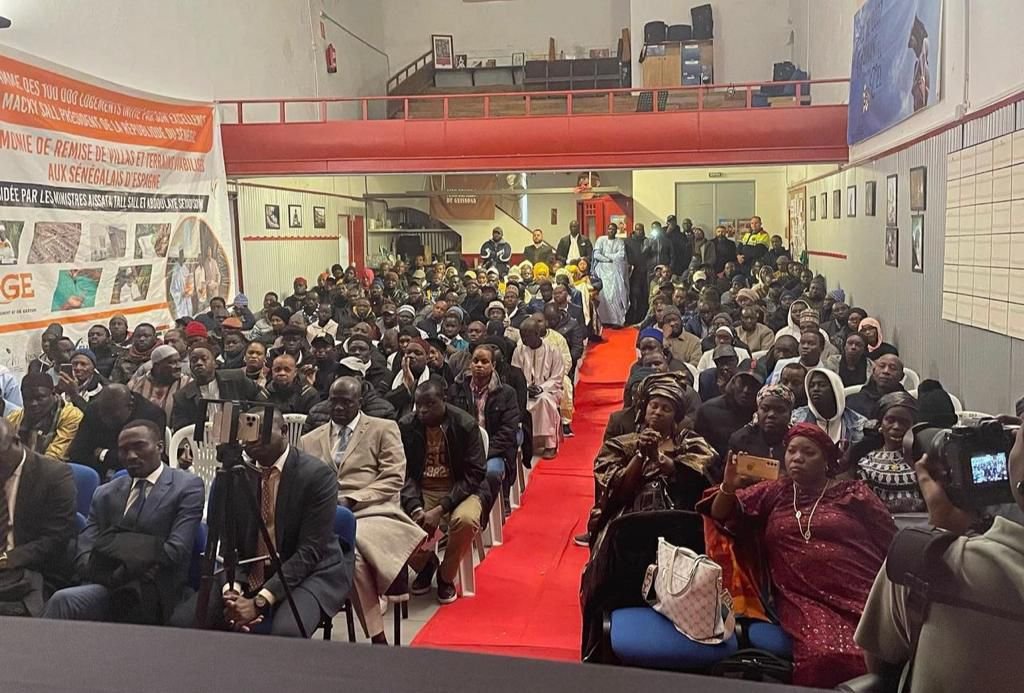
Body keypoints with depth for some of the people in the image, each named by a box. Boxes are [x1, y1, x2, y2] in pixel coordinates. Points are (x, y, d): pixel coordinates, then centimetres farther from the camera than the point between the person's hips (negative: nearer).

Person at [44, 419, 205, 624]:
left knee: (62, 601, -26)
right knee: (62, 601, -29)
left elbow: (176, 549, -7)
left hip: (153, 594, -4)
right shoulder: (105, 493, 20)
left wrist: (127, 573, -15)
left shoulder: (187, 486, 4)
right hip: (107, 584, 4)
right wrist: (105, 573, -11)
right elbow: (84, 550, 9)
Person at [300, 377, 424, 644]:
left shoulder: (384, 429, 12)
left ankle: (377, 635, -20)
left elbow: (393, 479, 2)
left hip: (371, 513, -3)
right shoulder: (310, 440, 24)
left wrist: (350, 500, -11)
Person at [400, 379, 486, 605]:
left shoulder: (466, 425, -13)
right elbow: (404, 473, -2)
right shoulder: (406, 426, -5)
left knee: (466, 520, -35)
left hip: (459, 489, -2)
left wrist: (440, 510, -23)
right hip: (420, 490, 2)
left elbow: (474, 474, -13)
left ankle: (446, 576, -2)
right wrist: (415, 508, -21)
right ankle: (425, 564, 12)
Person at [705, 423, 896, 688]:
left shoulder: (852, 493, 13)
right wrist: (729, 487, -7)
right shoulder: (773, 492, 17)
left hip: (862, 596, 0)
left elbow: (893, 546, 15)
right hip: (805, 600, 0)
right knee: (826, 655, -30)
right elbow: (720, 516, 13)